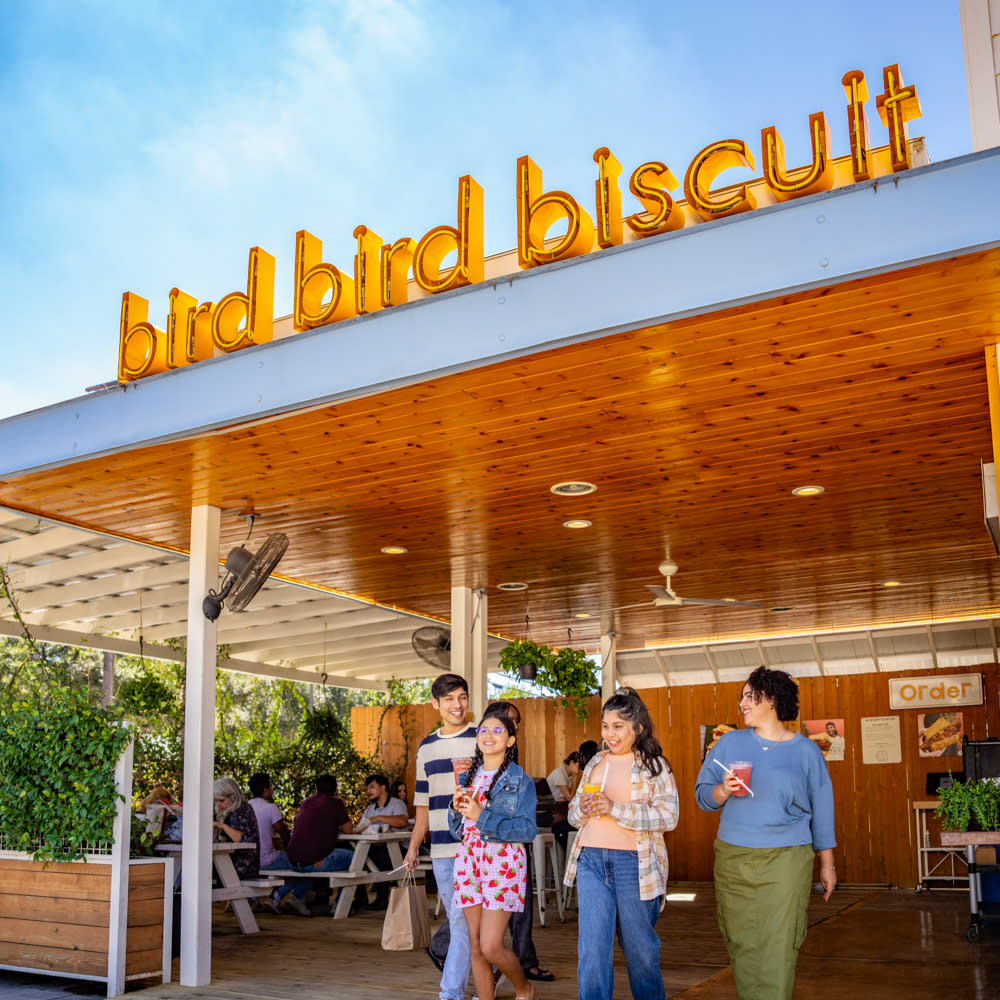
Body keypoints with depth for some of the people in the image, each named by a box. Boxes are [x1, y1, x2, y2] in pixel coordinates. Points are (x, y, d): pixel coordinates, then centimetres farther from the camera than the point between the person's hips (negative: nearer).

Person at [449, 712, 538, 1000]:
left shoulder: (520, 780, -3)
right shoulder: (467, 777, 13)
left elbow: (528, 829, -13)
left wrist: (482, 817, -18)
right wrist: (457, 808, -5)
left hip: (503, 863, -5)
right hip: (470, 860, 5)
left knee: (491, 947, -8)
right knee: (475, 944, 5)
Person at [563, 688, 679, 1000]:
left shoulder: (654, 765, -1)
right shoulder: (595, 763, 13)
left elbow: (668, 816, -13)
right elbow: (574, 815, 19)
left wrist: (615, 809, -19)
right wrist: (582, 808, -6)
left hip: (634, 863, -3)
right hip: (590, 860, 3)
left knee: (640, 946, 11)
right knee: (592, 949, -2)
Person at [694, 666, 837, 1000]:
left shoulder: (805, 751, 4)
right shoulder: (731, 742, 8)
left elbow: (821, 809, 8)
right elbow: (702, 795, 8)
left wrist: (827, 864, 9)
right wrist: (723, 791, -14)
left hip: (786, 860, -2)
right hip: (733, 859, 2)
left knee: (777, 948, -6)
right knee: (742, 945, 5)